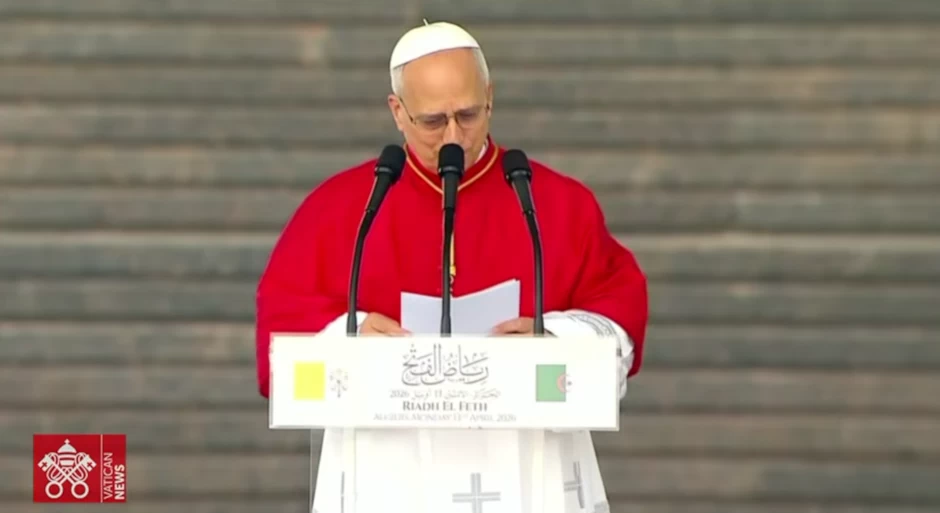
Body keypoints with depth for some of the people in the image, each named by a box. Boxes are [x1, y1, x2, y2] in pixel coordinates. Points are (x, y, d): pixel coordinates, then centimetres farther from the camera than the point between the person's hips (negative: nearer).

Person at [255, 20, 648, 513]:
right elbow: (283, 309, 5)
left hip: (525, 469, 0)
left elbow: (619, 302, 5)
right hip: (388, 471, 0)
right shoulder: (339, 205, 8)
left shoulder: (559, 204, 8)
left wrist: (553, 337, -16)